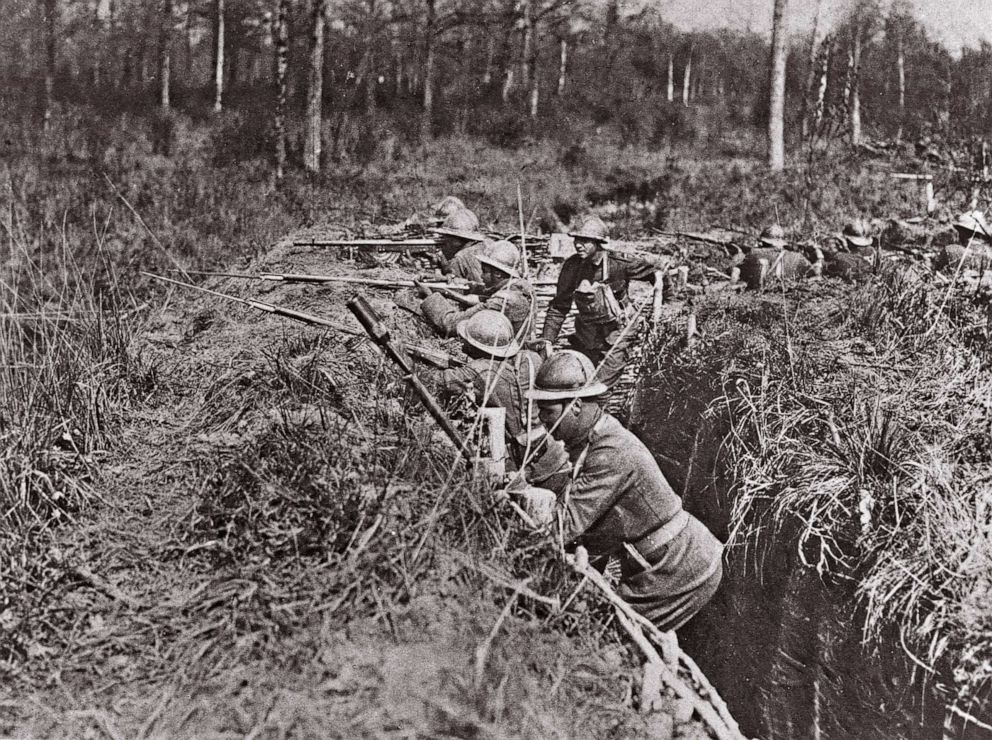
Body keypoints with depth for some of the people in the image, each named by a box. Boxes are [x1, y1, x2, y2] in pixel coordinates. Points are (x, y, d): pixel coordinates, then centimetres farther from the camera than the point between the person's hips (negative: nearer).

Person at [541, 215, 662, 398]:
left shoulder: (617, 262, -18)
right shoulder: (572, 266, -10)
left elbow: (647, 267, 3)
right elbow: (559, 307, -3)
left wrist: (657, 276, -19)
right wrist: (547, 340, -9)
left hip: (617, 335, -4)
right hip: (587, 334, 4)